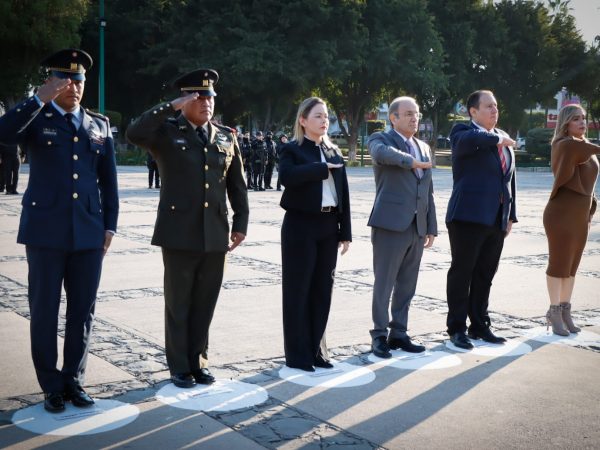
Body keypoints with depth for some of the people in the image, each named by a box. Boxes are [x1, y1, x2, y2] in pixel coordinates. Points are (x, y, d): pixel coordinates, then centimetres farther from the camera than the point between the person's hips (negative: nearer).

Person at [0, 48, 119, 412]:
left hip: (89, 233, 3)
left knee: (83, 311, 7)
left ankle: (74, 380, 21)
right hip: (45, 231, -2)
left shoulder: (100, 126, 12)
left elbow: (109, 181, 12)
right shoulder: (35, 119, 3)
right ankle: (52, 386, 16)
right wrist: (41, 99, -23)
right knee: (45, 311, 4)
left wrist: (110, 226, 7)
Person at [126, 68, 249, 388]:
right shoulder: (167, 131, -1)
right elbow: (134, 134, -21)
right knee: (178, 304, 6)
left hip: (215, 235, 3)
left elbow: (237, 185, 13)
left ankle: (198, 361, 24)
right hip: (179, 233, -3)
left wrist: (241, 223, 8)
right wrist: (171, 107, -21)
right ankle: (179, 367, 17)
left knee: (204, 304, 11)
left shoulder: (226, 137, 11)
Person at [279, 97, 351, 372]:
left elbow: (343, 193, 11)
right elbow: (287, 176, -24)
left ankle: (316, 349, 20)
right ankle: (298, 354, 8)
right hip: (301, 225, -5)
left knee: (322, 289, 9)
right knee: (298, 290, 0)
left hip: (328, 226, 5)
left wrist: (345, 231, 5)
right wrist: (323, 168, -18)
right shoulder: (292, 149, -2)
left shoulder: (334, 152, 14)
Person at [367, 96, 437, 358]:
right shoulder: (380, 139, 0)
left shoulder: (424, 148, 19)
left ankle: (399, 334, 20)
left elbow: (428, 191, 19)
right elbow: (382, 153, -28)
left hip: (417, 228, 6)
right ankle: (379, 336, 8)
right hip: (390, 225, -6)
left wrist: (431, 227, 15)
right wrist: (411, 161, -25)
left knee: (406, 286, 11)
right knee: (384, 284, -1)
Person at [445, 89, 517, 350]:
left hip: (496, 220, 6)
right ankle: (457, 329, 9)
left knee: (485, 275, 12)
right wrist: (496, 139, -13)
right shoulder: (463, 131, -2)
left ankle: (479, 326, 22)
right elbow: (468, 140, -29)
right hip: (468, 217, -6)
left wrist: (511, 215, 16)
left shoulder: (504, 139, 19)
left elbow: (509, 178, 21)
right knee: (461, 273, 1)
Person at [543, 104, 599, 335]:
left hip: (580, 215, 8)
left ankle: (565, 310, 21)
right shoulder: (565, 145, -10)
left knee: (572, 266, 12)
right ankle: (554, 312, 10)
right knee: (559, 264, -1)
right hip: (561, 214, -8)